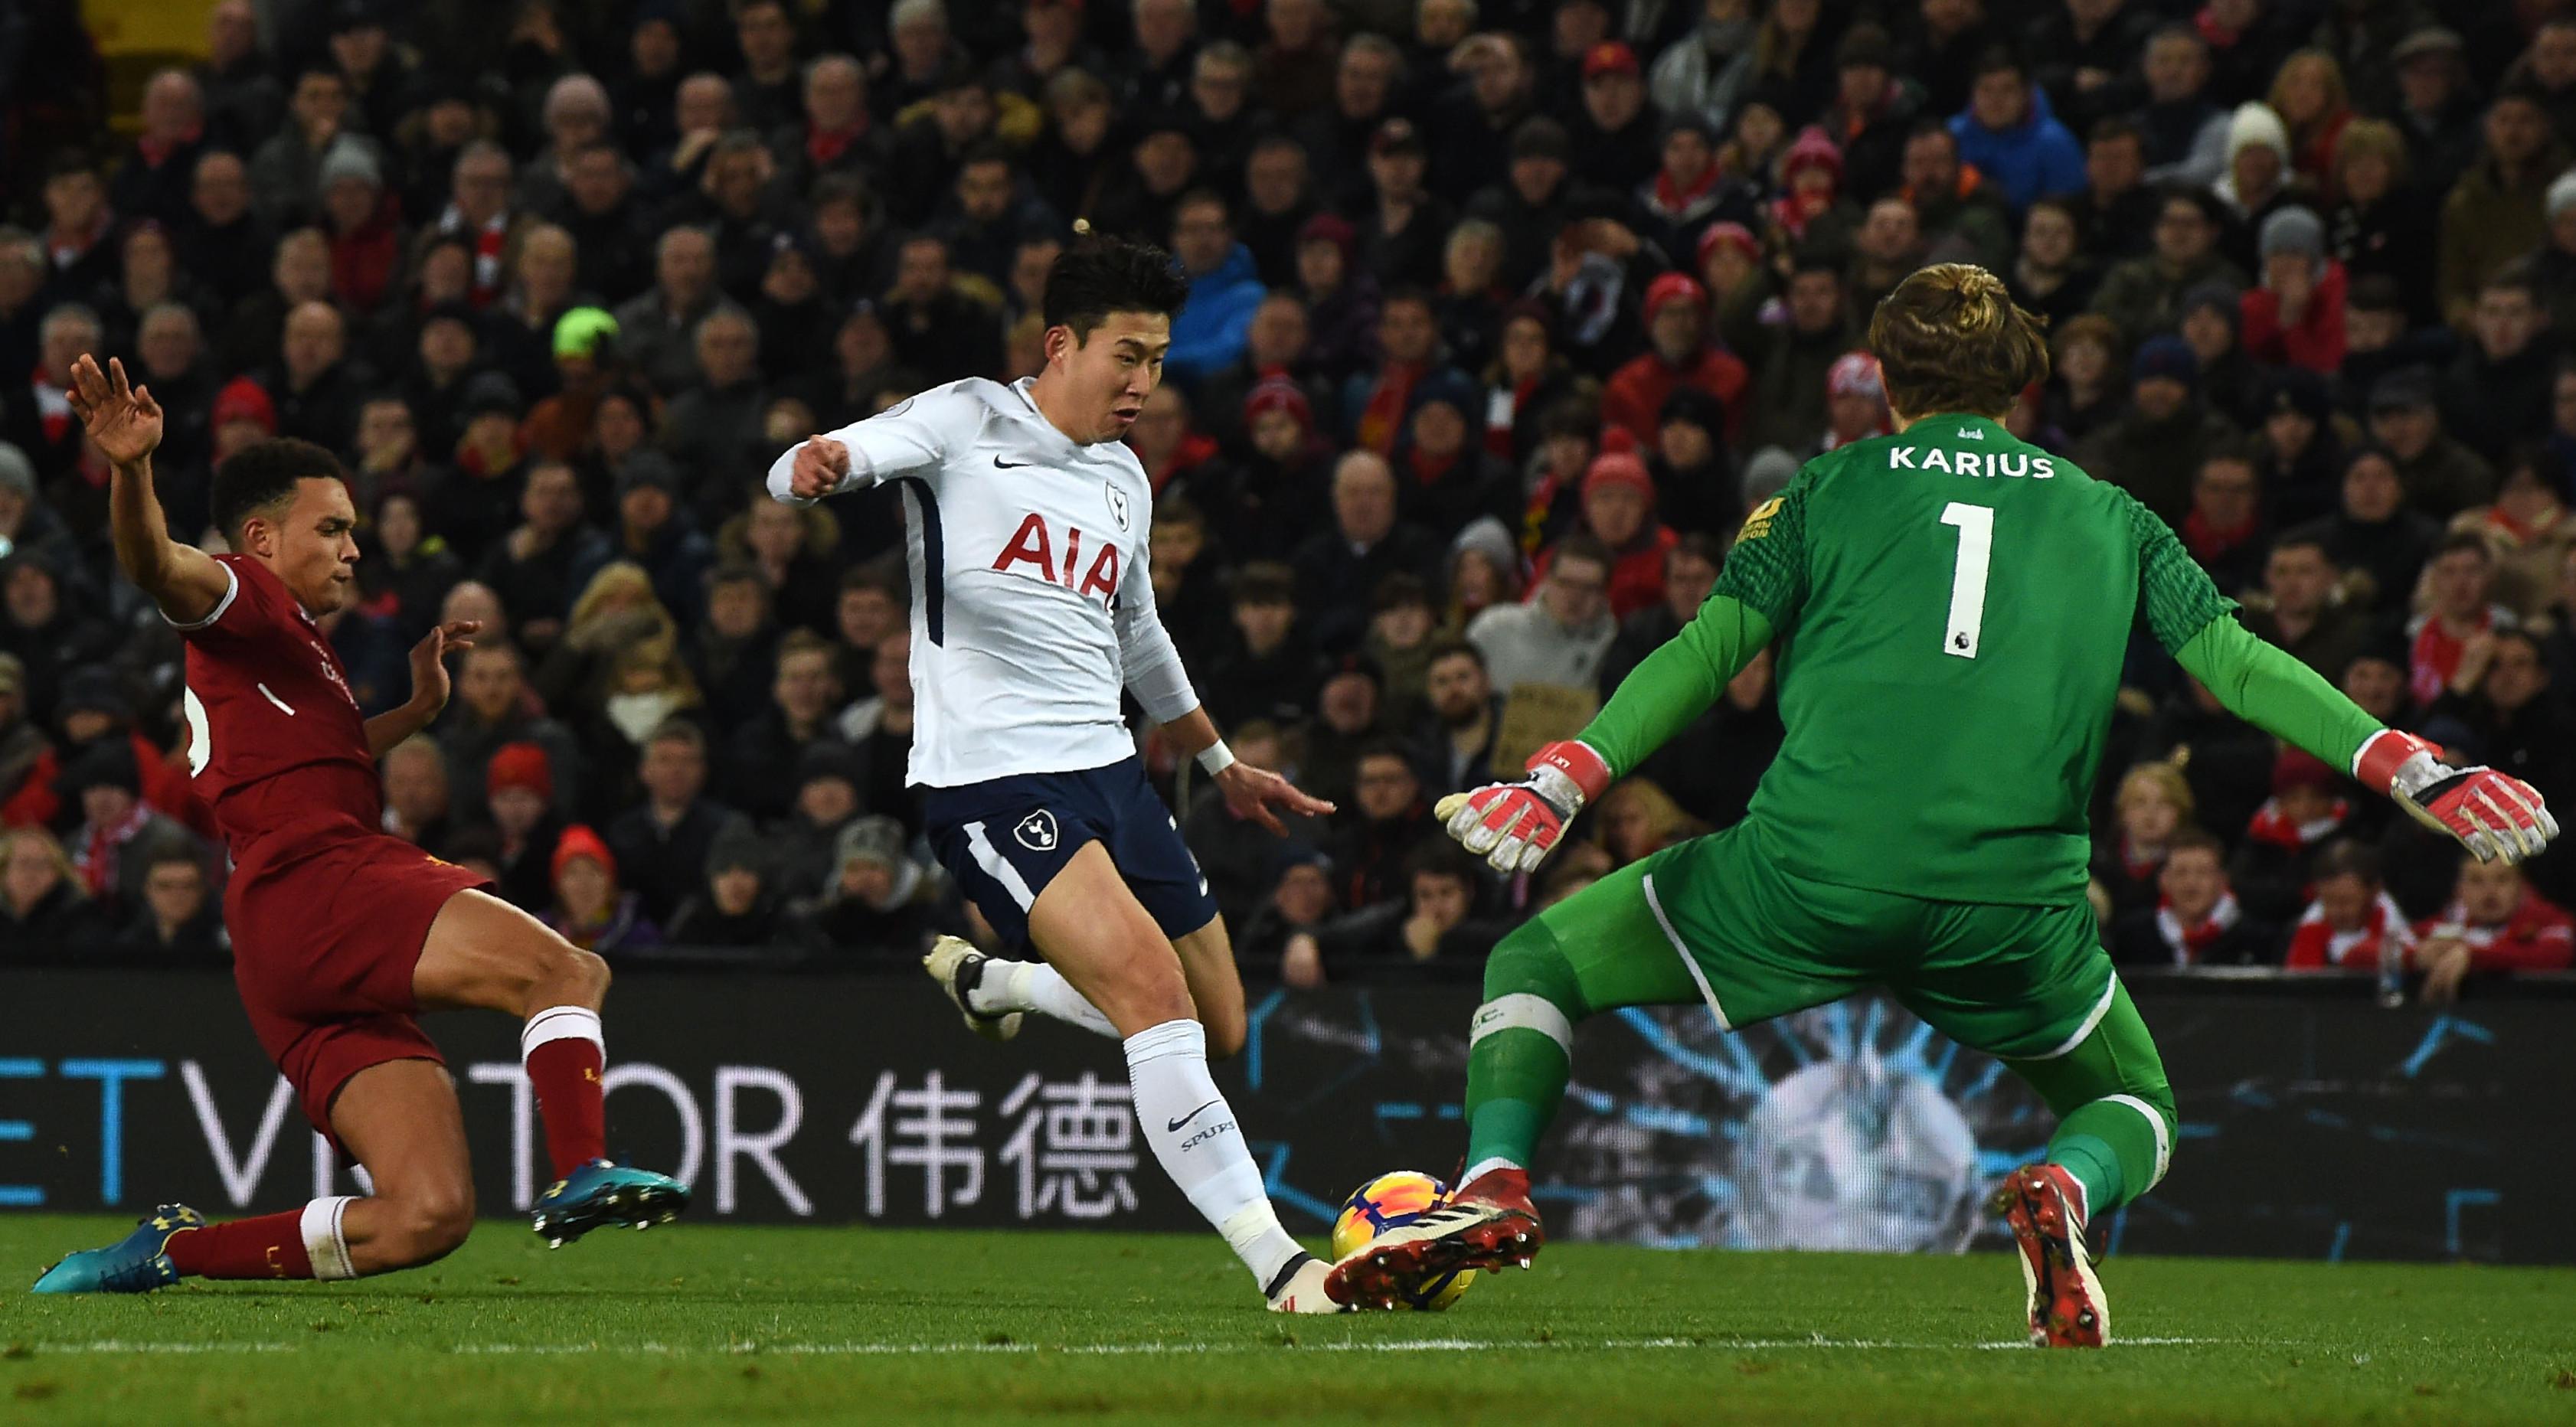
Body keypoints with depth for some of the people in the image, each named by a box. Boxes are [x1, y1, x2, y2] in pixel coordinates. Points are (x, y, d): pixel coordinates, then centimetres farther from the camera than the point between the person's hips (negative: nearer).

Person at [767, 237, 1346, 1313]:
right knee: (1155, 991, -24)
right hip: (989, 778, -8)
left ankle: (988, 980, 34)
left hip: (1107, 770, 8)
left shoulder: (1122, 480, 18)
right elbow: (845, 458, -16)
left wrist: (1222, 763, 41)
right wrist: (817, 464, -41)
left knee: (1217, 1026, 10)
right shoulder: (970, 423, -2)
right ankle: (1276, 1261, -25)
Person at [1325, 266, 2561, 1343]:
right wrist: (2411, 769, 10)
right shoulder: (2111, 520, 18)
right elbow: (2236, 664, 10)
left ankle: (1494, 1184, -6)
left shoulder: (1828, 493, 15)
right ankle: (2065, 1187, -9)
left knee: (1533, 965, 20)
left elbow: (1705, 652, 4)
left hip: (1810, 878, -1)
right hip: (2015, 916, 1)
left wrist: (1564, 779, 1)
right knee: (2136, 1109, 27)